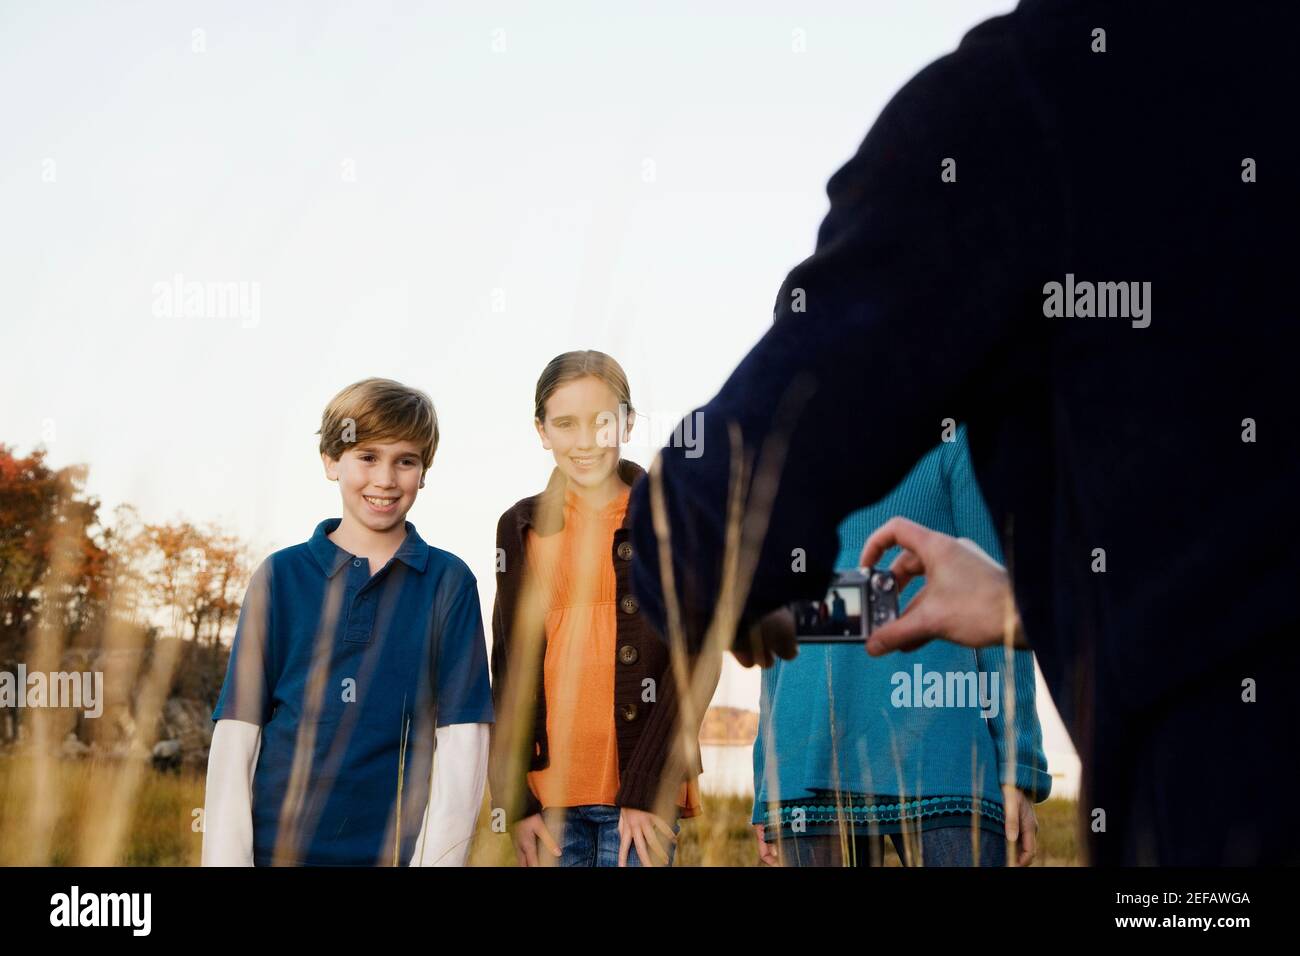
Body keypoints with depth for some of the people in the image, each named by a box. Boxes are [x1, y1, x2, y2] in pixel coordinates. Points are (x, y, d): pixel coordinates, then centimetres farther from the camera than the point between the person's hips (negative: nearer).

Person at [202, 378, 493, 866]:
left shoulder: (448, 582, 3)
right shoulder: (281, 575, 5)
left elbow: (462, 739, -3)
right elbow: (235, 734, 1)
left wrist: (438, 858, -12)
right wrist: (225, 856, -7)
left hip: (396, 849, -1)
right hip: (277, 843, 1)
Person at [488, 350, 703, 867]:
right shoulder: (520, 528, 11)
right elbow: (509, 669, 10)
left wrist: (647, 791, -12)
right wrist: (514, 800, 2)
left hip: (642, 791, -3)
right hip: (548, 789, 3)